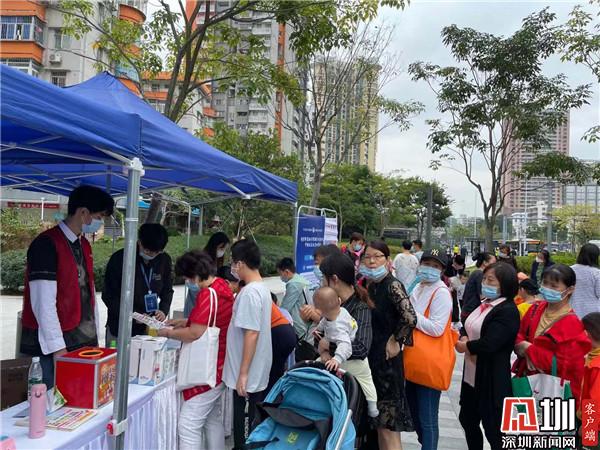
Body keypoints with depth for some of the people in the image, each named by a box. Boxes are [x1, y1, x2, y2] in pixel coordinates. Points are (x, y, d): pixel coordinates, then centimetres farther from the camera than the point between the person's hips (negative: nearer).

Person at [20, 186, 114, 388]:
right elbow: (43, 303, -18)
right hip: (58, 344, -8)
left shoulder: (84, 245, 12)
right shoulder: (46, 244, -14)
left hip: (85, 341, 8)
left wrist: (95, 338, 12)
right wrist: (58, 348, -17)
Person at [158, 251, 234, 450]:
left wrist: (168, 333, -10)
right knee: (213, 421, 19)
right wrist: (185, 321, 12)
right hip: (218, 367, 10)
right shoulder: (222, 286, 7)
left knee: (188, 426, -6)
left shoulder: (208, 294, -22)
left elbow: (195, 333, -25)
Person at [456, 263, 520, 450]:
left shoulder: (508, 311, -19)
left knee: (493, 429, 5)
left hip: (492, 379, -9)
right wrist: (464, 339, -10)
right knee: (467, 420, 21)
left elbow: (488, 344, -27)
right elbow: (467, 328, 13)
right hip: (471, 375, 9)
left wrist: (464, 346, -10)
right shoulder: (484, 303, 10)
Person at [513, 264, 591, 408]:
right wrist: (522, 347, -14)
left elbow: (563, 365, -22)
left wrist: (530, 350, -20)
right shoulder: (536, 309, 1)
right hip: (526, 379, 6)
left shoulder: (572, 324, -18)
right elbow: (519, 336, 8)